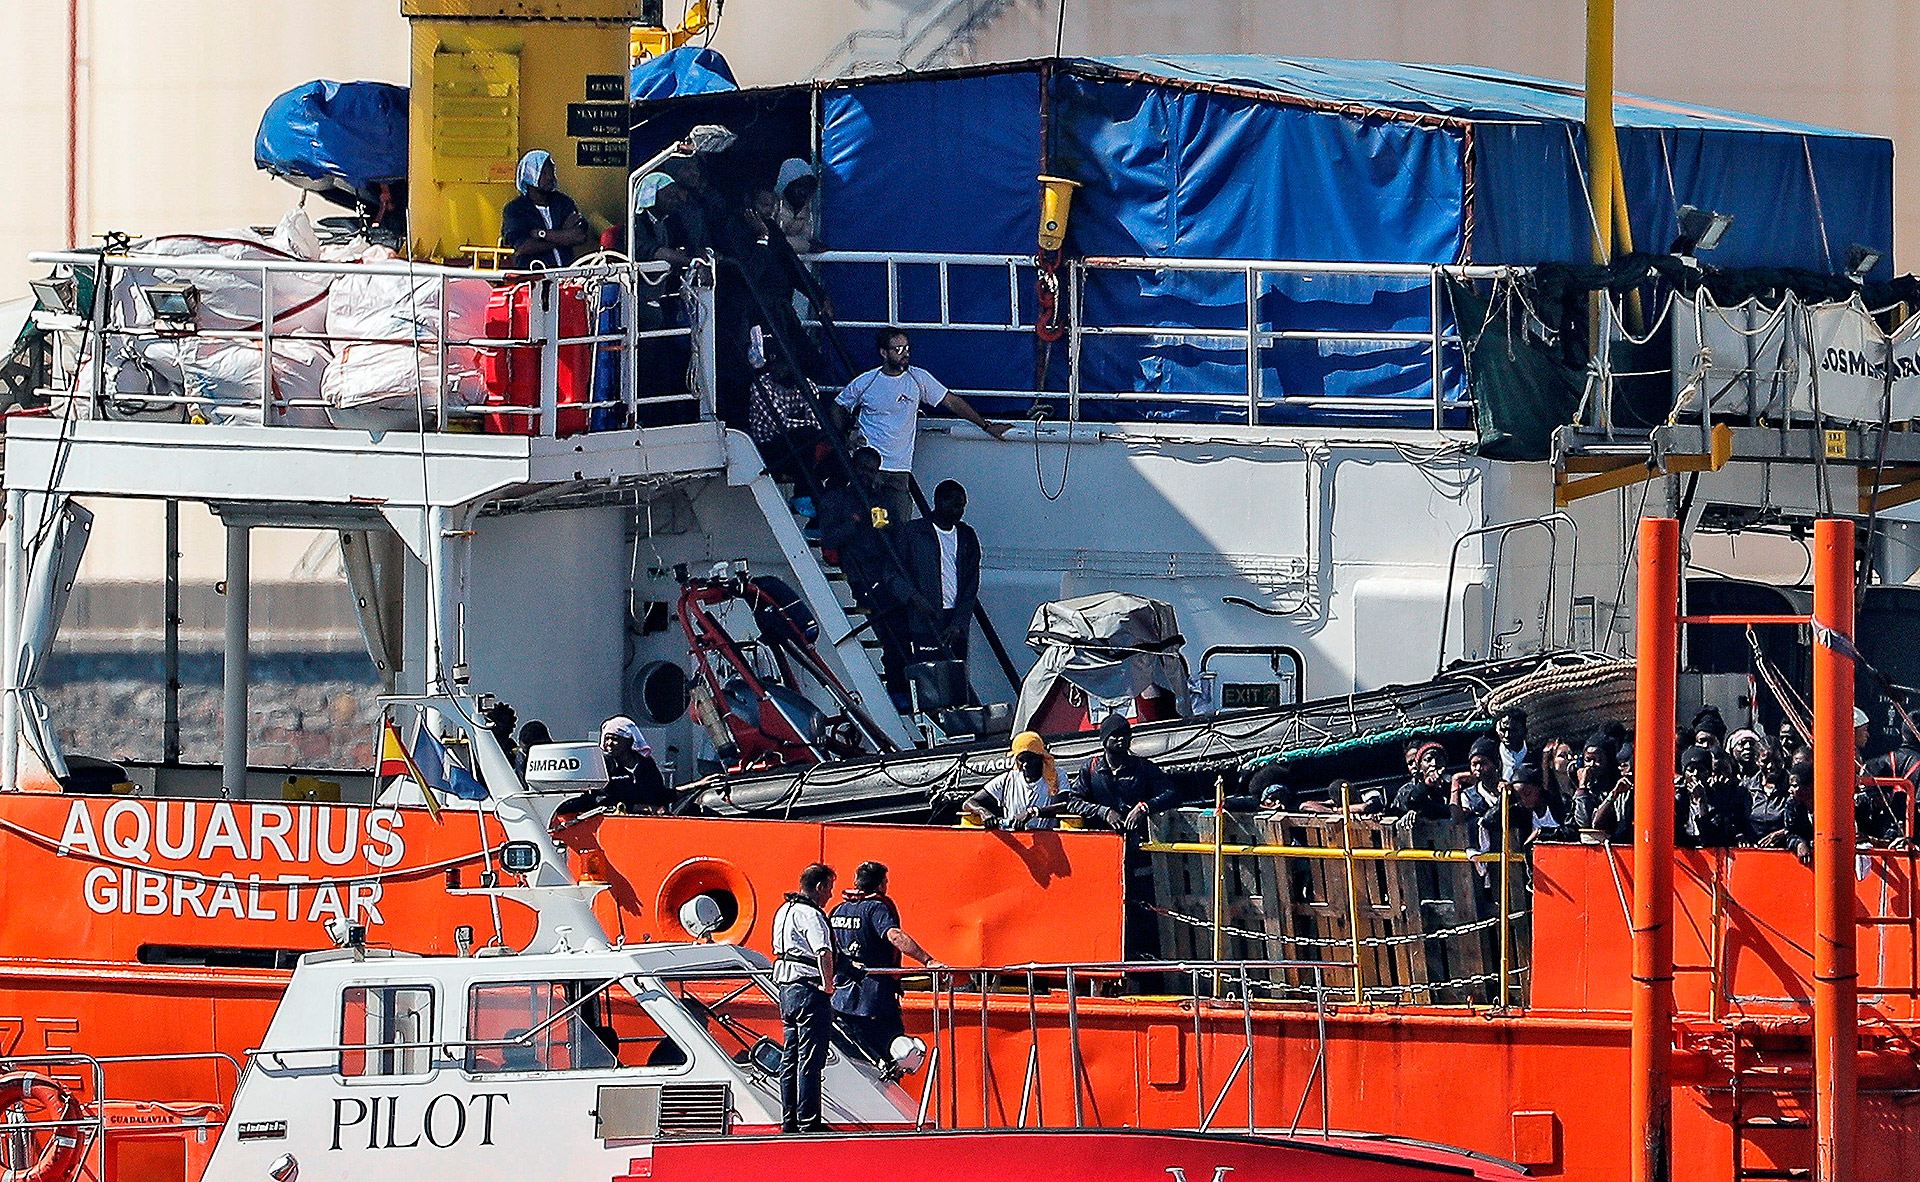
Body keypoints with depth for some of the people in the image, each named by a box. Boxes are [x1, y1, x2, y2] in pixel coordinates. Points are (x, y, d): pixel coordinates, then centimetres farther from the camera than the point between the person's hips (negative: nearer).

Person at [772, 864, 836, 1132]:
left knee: (790, 1057, 14)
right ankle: (808, 1121, -7)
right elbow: (824, 953, -28)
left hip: (786, 989, 10)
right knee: (810, 1059, -7)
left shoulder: (784, 911, 15)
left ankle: (789, 1120, 18)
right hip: (809, 988, -10)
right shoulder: (810, 915, -15)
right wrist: (828, 985, -18)